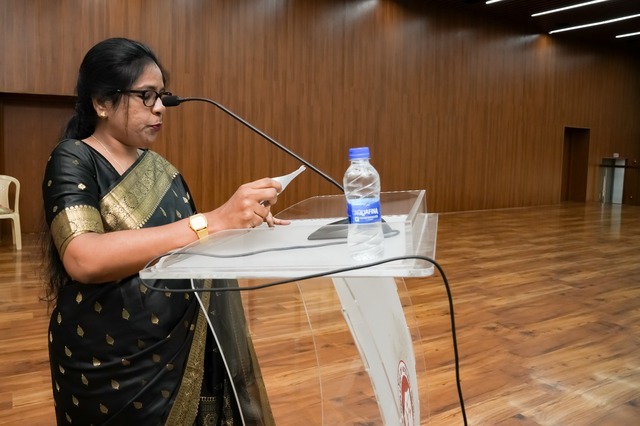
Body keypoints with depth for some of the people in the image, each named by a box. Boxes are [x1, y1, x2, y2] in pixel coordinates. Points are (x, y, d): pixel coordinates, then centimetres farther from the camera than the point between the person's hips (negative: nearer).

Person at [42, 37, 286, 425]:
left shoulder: (163, 170, 7)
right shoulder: (73, 161, -11)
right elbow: (83, 259, -28)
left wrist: (241, 230, -10)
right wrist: (211, 221, -33)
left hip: (181, 350, 6)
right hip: (109, 364, -5)